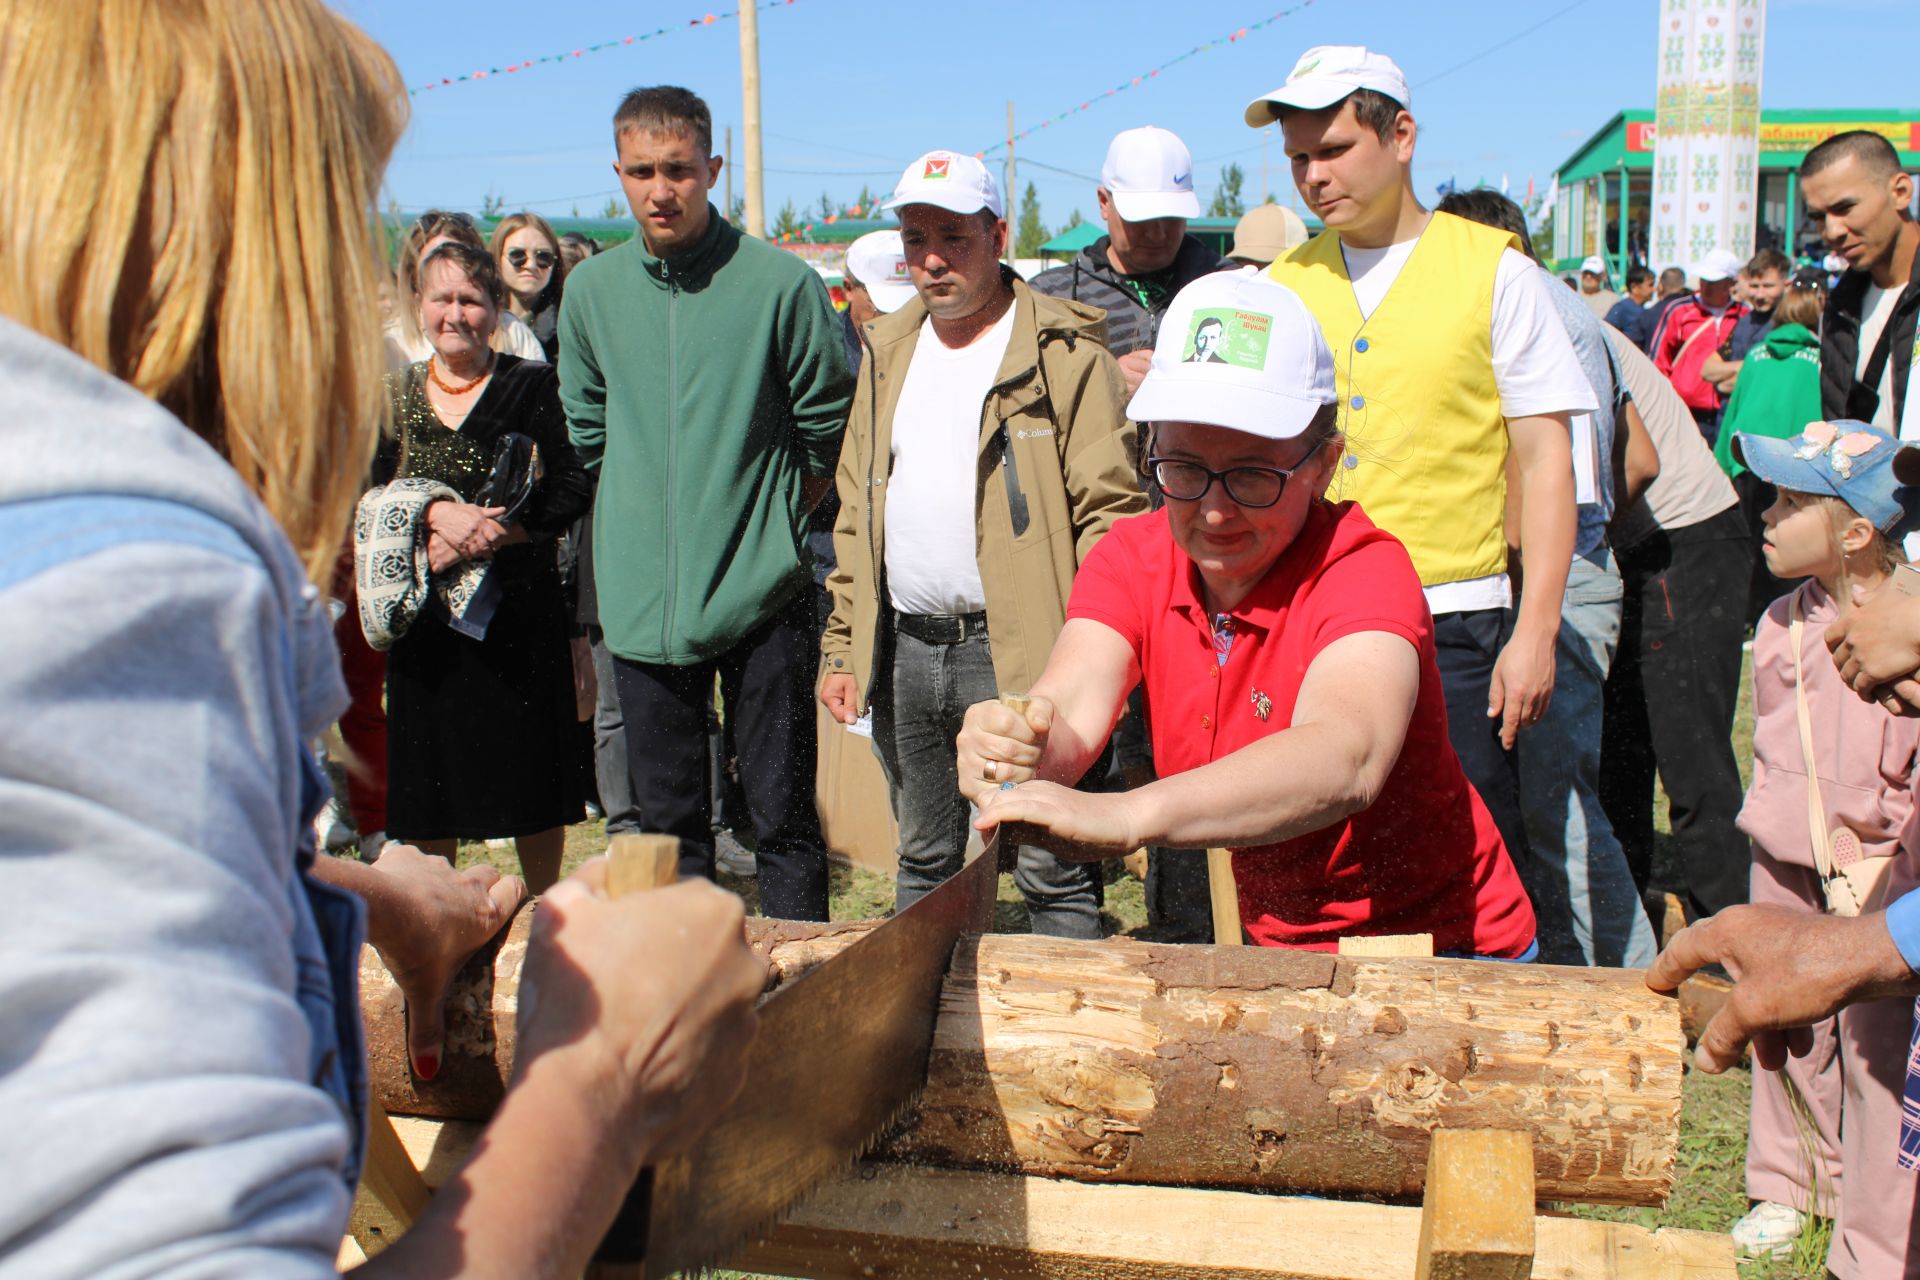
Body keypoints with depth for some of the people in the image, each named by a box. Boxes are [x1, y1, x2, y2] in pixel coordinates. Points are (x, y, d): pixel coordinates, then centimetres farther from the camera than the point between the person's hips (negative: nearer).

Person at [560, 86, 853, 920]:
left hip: (760, 593, -3)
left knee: (782, 817, 4)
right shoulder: (591, 289, 5)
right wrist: (655, 509, 13)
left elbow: (830, 428, 3)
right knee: (668, 820, 13)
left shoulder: (781, 284, -7)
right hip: (641, 601, 4)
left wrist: (772, 509, 8)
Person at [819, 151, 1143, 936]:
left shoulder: (1062, 353, -6)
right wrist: (842, 647, 11)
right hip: (903, 652, 6)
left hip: (1016, 653, -6)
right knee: (924, 862, 19)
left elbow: (1109, 512, -10)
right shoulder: (889, 352, 13)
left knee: (1051, 871, 0)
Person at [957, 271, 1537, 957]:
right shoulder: (1130, 559, -5)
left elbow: (1344, 761, -40)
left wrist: (1123, 815, -55)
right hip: (1276, 949, 5)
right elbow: (1070, 708, -22)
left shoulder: (1365, 570, -21)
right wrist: (1016, 757, -45)